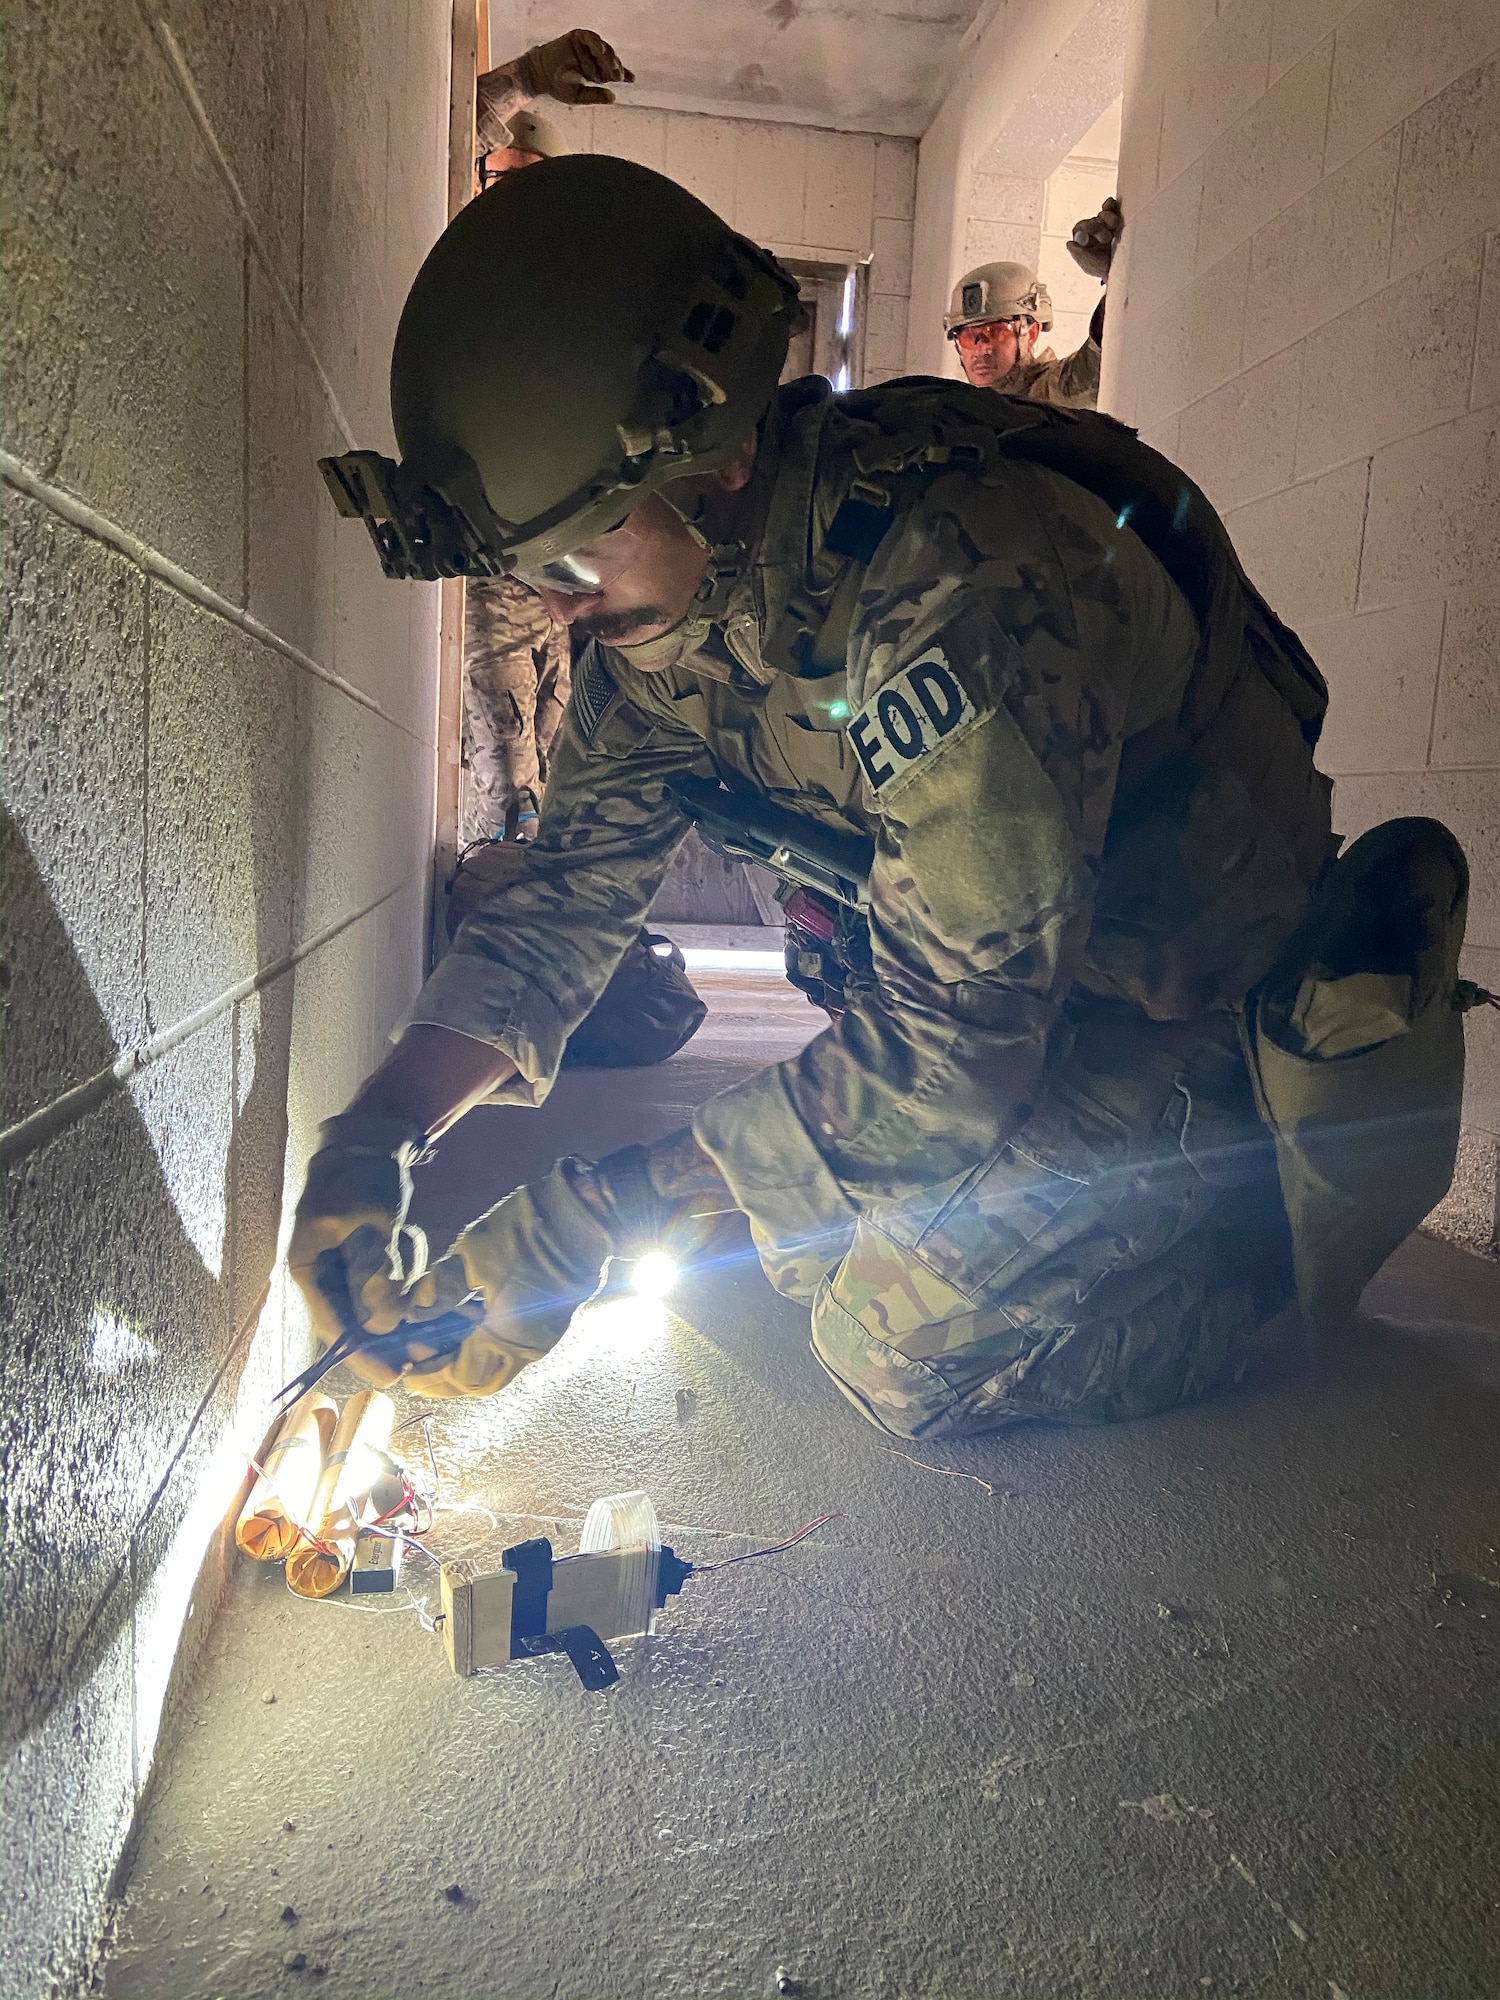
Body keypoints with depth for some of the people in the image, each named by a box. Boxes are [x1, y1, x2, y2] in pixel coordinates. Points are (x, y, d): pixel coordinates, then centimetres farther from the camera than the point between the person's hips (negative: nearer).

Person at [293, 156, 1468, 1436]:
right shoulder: (670, 585, -9)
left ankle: (1308, 1161, 4)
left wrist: (605, 1212, -31)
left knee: (909, 1356, -12)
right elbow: (574, 882, -7)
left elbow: (949, 1045, -35)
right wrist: (374, 1134, -19)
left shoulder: (961, 589, -36)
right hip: (990, 968, 8)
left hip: (1184, 985, -7)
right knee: (812, 1251, 12)